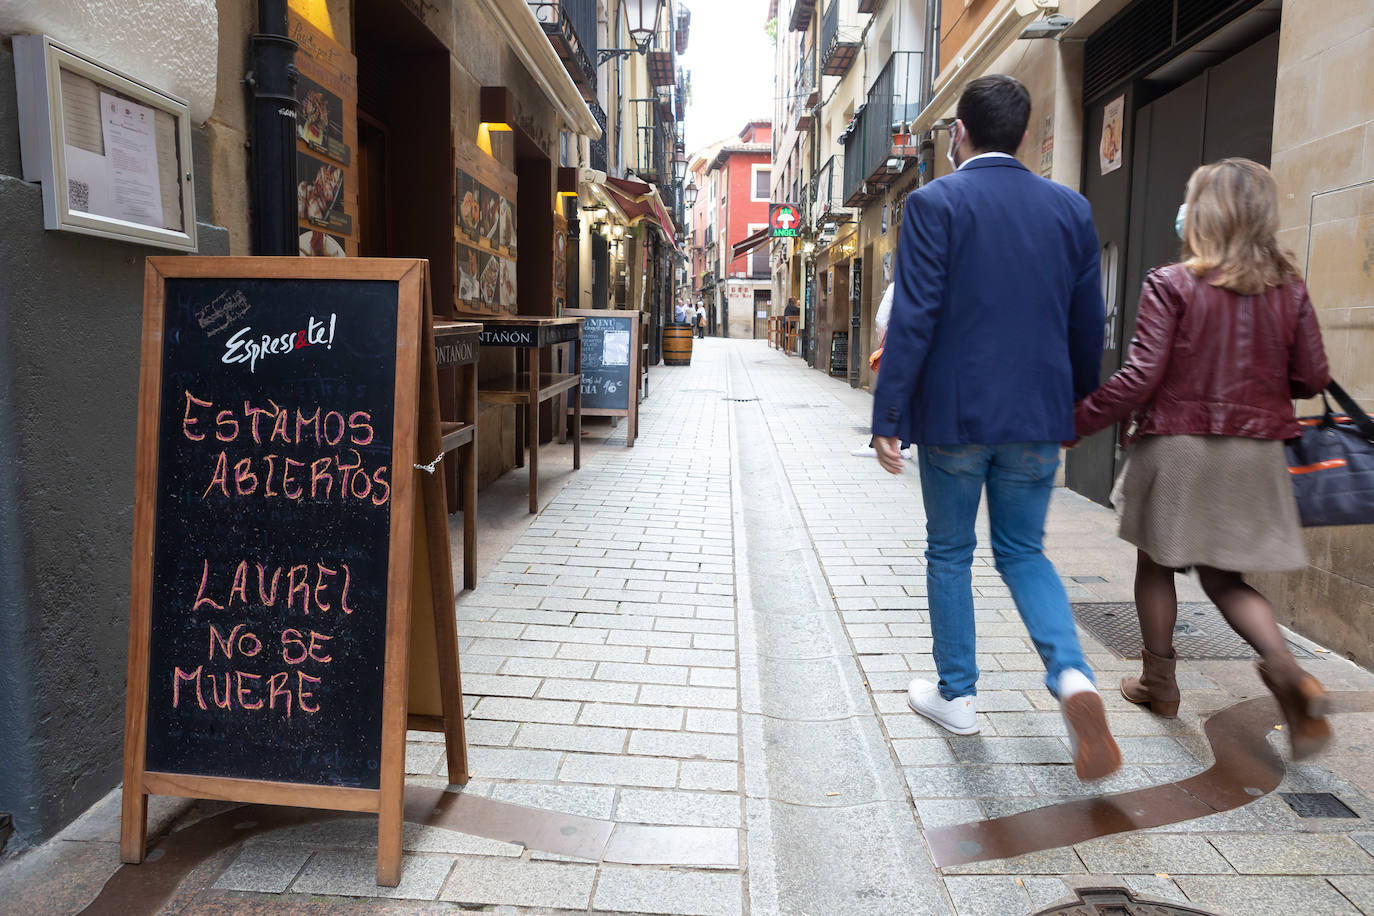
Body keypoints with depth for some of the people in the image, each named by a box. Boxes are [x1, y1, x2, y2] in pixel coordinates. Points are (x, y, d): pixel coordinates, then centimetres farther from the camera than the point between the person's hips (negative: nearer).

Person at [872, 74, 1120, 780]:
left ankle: (957, 695, 24)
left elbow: (913, 317, -15)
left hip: (954, 412, -4)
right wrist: (1076, 408, 22)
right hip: (1038, 415, 4)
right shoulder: (1070, 209, 7)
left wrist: (888, 417, -12)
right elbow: (1087, 326, 9)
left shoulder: (935, 203, -8)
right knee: (1024, 551, 17)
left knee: (949, 554, 13)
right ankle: (1071, 675, -4)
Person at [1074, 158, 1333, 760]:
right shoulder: (1289, 288, 2)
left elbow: (1139, 379, -16)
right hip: (1255, 455, 4)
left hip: (1177, 446, -4)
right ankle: (1285, 668, -9)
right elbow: (1312, 378, 5)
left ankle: (1159, 683, 26)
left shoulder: (1171, 284, -11)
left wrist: (1076, 422, -7)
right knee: (1222, 576, 15)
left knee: (1156, 563, 15)